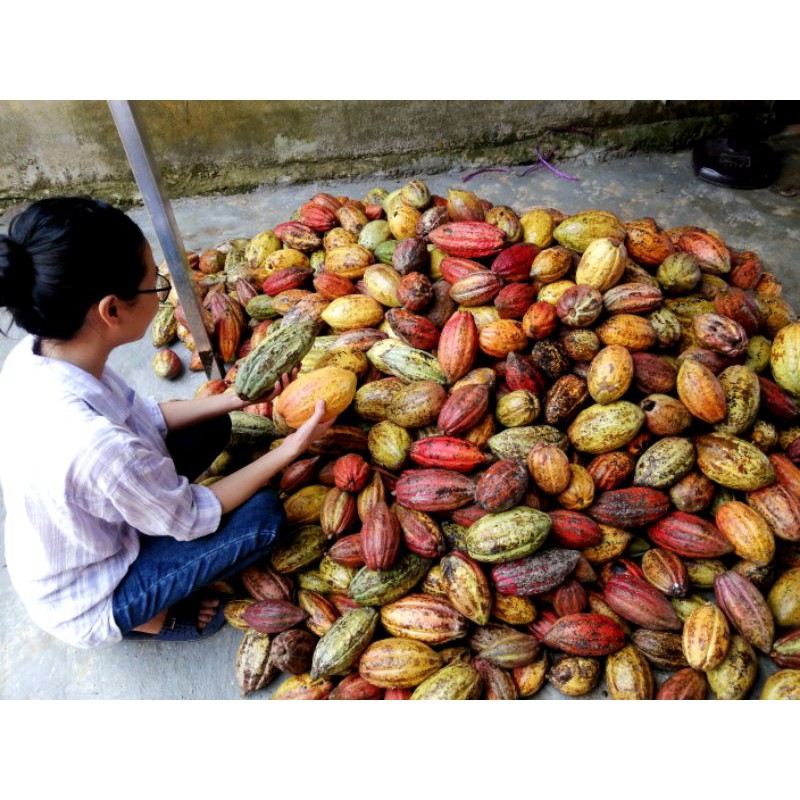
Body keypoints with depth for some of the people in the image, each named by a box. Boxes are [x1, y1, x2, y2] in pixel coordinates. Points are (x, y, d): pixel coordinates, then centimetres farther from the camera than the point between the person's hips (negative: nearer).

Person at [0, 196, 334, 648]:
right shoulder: (96, 445, -42)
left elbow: (145, 418, -2)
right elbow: (193, 518, -23)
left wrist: (236, 399, -5)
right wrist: (290, 449, -18)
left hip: (83, 539, 7)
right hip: (89, 607, -7)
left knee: (211, 427, 6)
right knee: (263, 516, -13)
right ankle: (144, 617, 4)